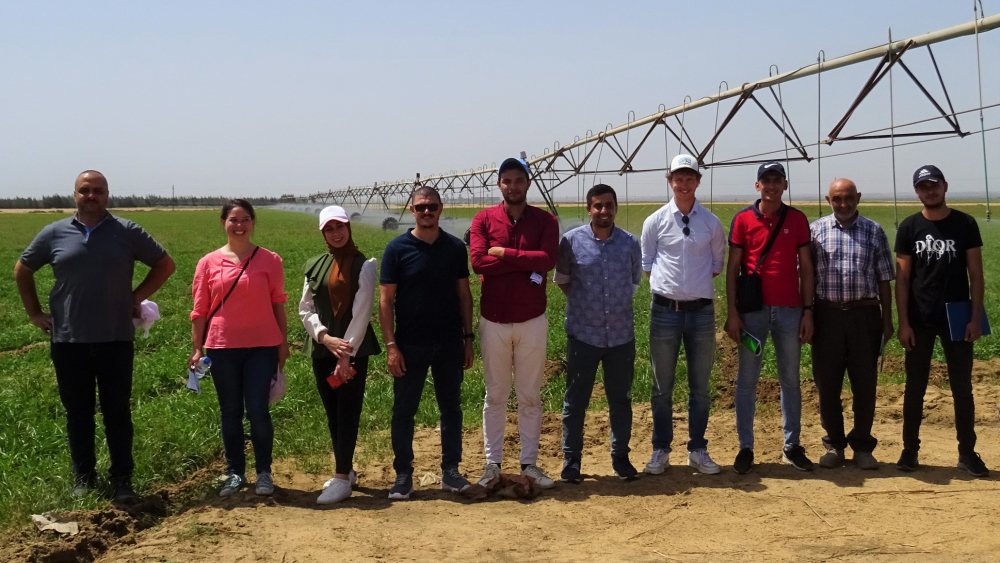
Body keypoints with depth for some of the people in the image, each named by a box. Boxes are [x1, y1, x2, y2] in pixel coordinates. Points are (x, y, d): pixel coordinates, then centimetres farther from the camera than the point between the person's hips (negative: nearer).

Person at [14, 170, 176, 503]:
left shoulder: (127, 233, 1)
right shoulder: (54, 234, 5)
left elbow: (165, 264, 9)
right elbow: (22, 270, 18)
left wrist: (137, 298, 2)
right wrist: (34, 313, 11)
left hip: (115, 339, -1)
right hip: (68, 341, 2)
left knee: (117, 412, 3)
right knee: (77, 412, 10)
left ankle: (122, 479, 11)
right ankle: (83, 477, 21)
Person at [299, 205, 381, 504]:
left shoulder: (363, 265, -6)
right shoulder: (315, 265, 9)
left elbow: (361, 312, -12)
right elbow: (305, 308, 6)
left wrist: (346, 355, -16)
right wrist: (325, 337, -11)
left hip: (352, 350, -5)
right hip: (321, 349, 5)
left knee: (347, 412, -4)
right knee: (332, 413, 12)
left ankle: (342, 478, 1)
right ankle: (345, 469, 24)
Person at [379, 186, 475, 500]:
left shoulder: (455, 248, 4)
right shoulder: (398, 248, -4)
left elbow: (464, 294, 10)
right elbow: (386, 300, -5)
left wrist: (468, 338, 5)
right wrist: (391, 345, -12)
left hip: (450, 344, 3)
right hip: (410, 345, -2)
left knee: (451, 408, 10)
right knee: (403, 411, 3)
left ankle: (451, 471, 21)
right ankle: (403, 476, 13)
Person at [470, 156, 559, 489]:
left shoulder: (544, 221, 1)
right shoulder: (483, 220, 0)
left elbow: (547, 259, -16)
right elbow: (478, 261, -15)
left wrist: (504, 253, -14)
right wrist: (527, 264, -15)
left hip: (532, 320, 0)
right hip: (493, 320, 0)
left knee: (530, 396, 9)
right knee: (495, 396, 9)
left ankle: (529, 463, 18)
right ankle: (492, 464, 17)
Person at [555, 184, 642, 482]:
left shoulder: (630, 243, 2)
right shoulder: (572, 240, -5)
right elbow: (561, 279, 8)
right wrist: (582, 302, 9)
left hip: (621, 334, 2)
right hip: (583, 334, -2)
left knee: (621, 399, 11)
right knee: (575, 399, 4)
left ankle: (620, 456, 24)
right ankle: (571, 460, 15)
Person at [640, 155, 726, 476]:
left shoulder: (711, 223, 4)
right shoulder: (655, 221, 1)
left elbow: (716, 265, 11)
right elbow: (647, 265, 6)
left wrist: (697, 281, 0)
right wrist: (668, 285, -1)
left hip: (701, 310, 1)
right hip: (665, 310, -1)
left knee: (700, 387, 9)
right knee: (662, 388, 6)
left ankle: (698, 450, 19)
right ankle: (660, 451, 15)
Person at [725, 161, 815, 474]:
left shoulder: (797, 219, 5)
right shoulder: (743, 220, 2)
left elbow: (806, 267, 6)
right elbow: (732, 268, 1)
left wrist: (808, 310, 0)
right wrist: (731, 312, -6)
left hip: (790, 310, 1)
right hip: (753, 309, -1)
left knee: (790, 379, 9)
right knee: (747, 380, 2)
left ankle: (792, 446, 18)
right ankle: (745, 447, 11)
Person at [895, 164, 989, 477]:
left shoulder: (965, 224, 0)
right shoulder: (909, 228, 0)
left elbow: (976, 273, 0)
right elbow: (902, 278, 0)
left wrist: (976, 316, -7)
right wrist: (903, 322, -6)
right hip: (920, 320, 0)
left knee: (962, 387, 7)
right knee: (915, 387, 7)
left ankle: (967, 452, 17)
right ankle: (910, 450, 16)